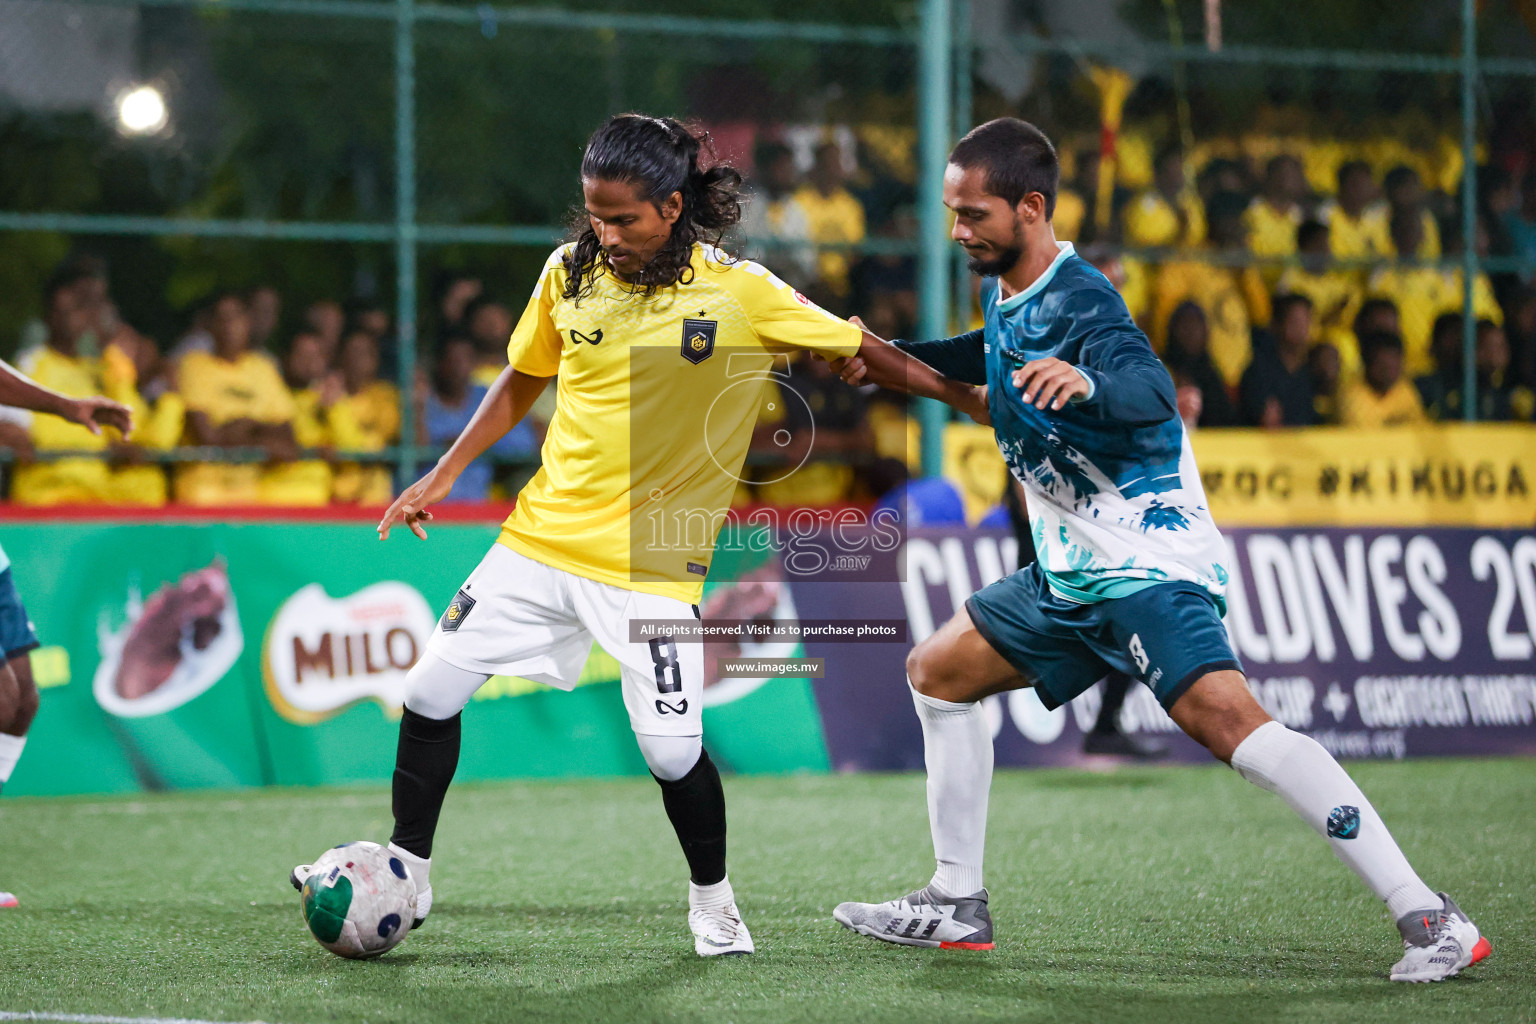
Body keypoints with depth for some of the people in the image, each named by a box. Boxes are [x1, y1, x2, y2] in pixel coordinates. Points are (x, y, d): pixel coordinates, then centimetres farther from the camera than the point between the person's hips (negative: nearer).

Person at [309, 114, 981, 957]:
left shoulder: (740, 294, -11)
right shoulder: (569, 274, 0)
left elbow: (861, 349, -3)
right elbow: (521, 381, 15)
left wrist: (973, 401, -3)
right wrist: (442, 477, 10)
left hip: (652, 559, -4)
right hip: (544, 533, 4)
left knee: (671, 750, -13)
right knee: (430, 693, 0)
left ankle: (712, 901, 15)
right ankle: (405, 874, 19)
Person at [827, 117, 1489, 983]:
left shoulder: (1079, 300, -18)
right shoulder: (1008, 292, 10)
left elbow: (1151, 391, -38)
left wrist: (1086, 385, -59)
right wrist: (892, 360, 24)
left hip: (1147, 565, -10)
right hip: (1071, 571, 10)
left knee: (1223, 715, -28)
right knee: (939, 672, 15)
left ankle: (1430, 920, -33)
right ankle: (958, 904, 23)